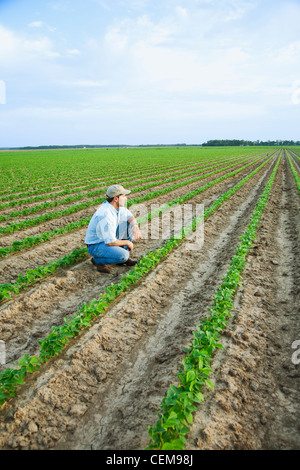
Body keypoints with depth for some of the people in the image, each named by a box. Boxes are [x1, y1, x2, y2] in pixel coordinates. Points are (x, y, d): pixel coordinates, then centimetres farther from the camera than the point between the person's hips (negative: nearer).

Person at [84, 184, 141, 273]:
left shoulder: (117, 205, -6)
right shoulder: (106, 216, -32)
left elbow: (130, 217, 3)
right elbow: (110, 242, -30)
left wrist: (135, 227, -20)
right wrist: (127, 242, -15)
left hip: (108, 239, 9)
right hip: (95, 246, -9)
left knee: (129, 223, -1)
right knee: (123, 255, -29)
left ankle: (124, 257, 6)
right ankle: (98, 260, -3)